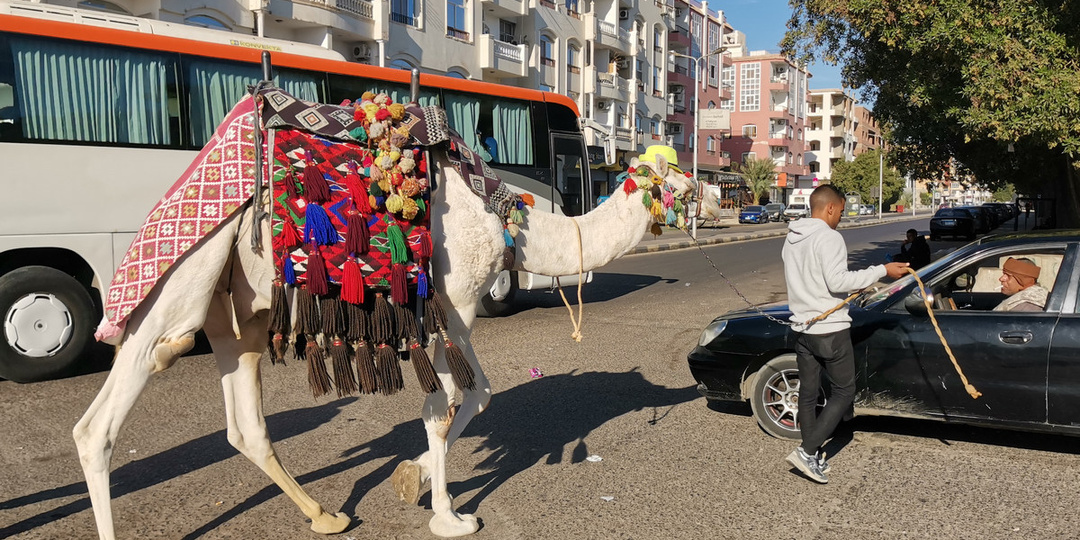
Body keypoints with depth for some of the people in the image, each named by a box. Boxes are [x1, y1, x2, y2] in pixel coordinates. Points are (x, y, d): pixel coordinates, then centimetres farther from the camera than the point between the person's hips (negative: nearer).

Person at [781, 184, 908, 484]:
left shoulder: (791, 240, 12)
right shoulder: (828, 237, -14)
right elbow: (837, 280, -24)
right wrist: (882, 271, -19)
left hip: (802, 328, 8)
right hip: (831, 330, -8)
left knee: (808, 393, 12)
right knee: (844, 391, 4)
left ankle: (813, 459, 21)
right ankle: (807, 451, -4)